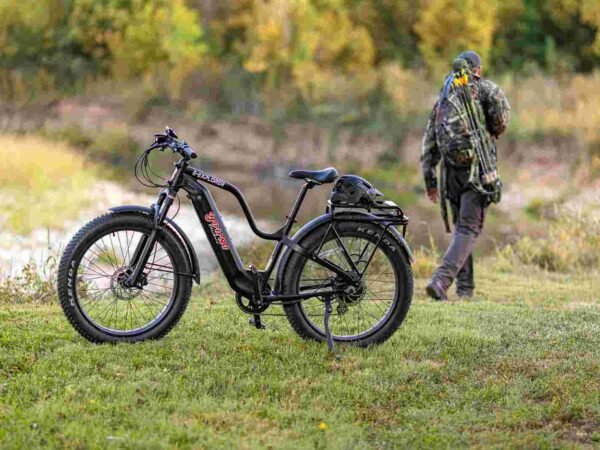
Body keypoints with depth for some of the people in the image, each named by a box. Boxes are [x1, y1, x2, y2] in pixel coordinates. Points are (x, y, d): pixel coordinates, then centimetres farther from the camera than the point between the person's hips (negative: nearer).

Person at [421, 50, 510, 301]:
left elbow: (429, 142, 14)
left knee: (461, 227, 19)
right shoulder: (484, 88, 3)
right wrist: (495, 132, 5)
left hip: (450, 170, 5)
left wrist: (429, 181, 18)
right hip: (477, 167, -5)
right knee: (469, 230, -5)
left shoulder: (443, 97, 16)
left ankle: (465, 287, 17)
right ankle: (441, 279, -23)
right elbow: (501, 108, -18)